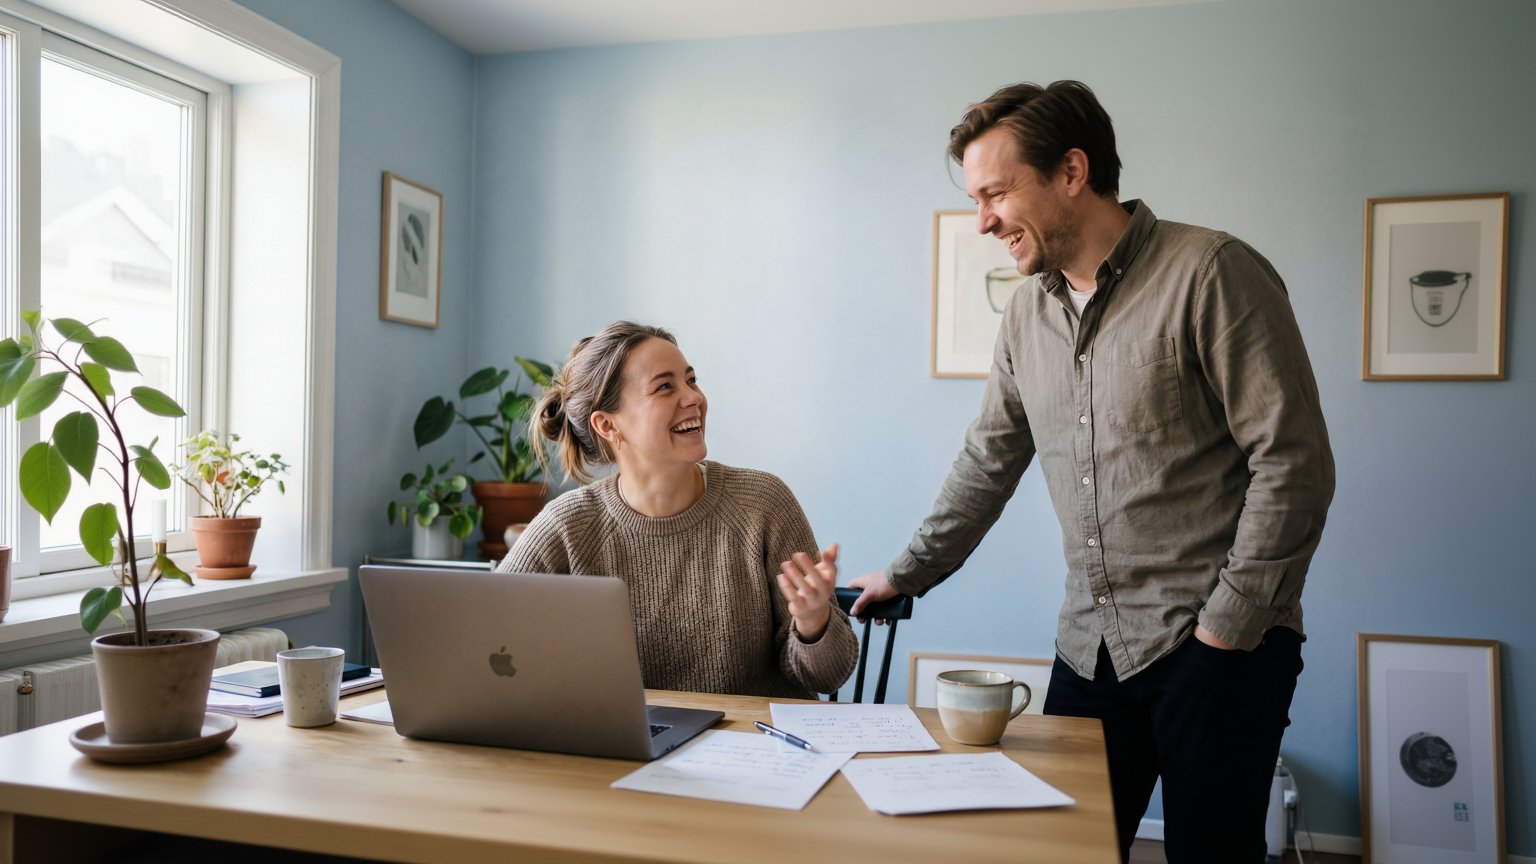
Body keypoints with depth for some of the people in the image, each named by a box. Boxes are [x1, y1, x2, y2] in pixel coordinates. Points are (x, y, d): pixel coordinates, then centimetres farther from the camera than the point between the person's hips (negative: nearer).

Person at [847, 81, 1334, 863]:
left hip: (1216, 644, -5)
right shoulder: (1028, 312, 8)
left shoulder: (1211, 273, -12)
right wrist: (908, 574, 19)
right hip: (1091, 645, 6)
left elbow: (1292, 463, -13)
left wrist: (1226, 626, -13)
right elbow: (987, 462, 17)